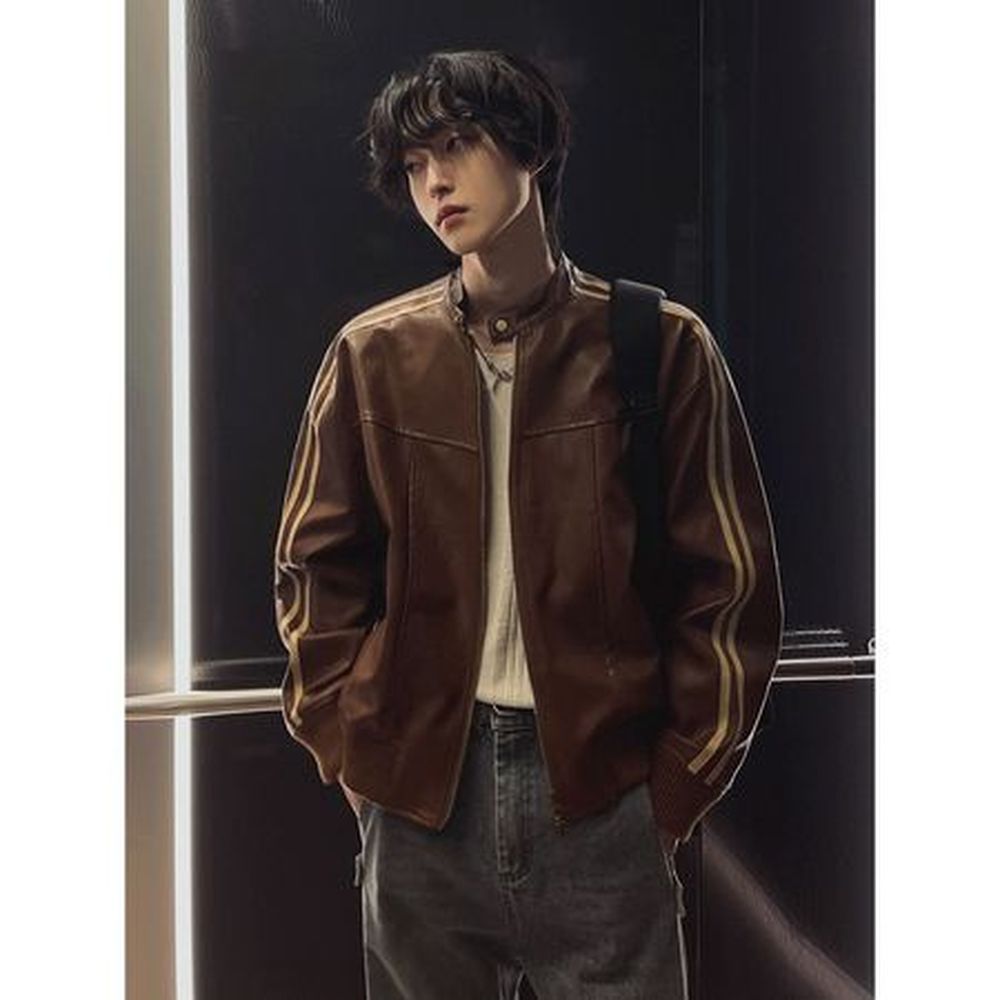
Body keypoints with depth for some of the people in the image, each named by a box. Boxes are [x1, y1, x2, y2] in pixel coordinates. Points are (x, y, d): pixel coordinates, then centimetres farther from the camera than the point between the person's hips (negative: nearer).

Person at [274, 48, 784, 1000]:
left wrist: (680, 780, -2)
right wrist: (346, 745, 4)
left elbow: (730, 585, 1)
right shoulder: (372, 356, 4)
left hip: (602, 787, -1)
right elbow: (315, 568, 11)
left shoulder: (662, 348, -1)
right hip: (419, 788, 2)